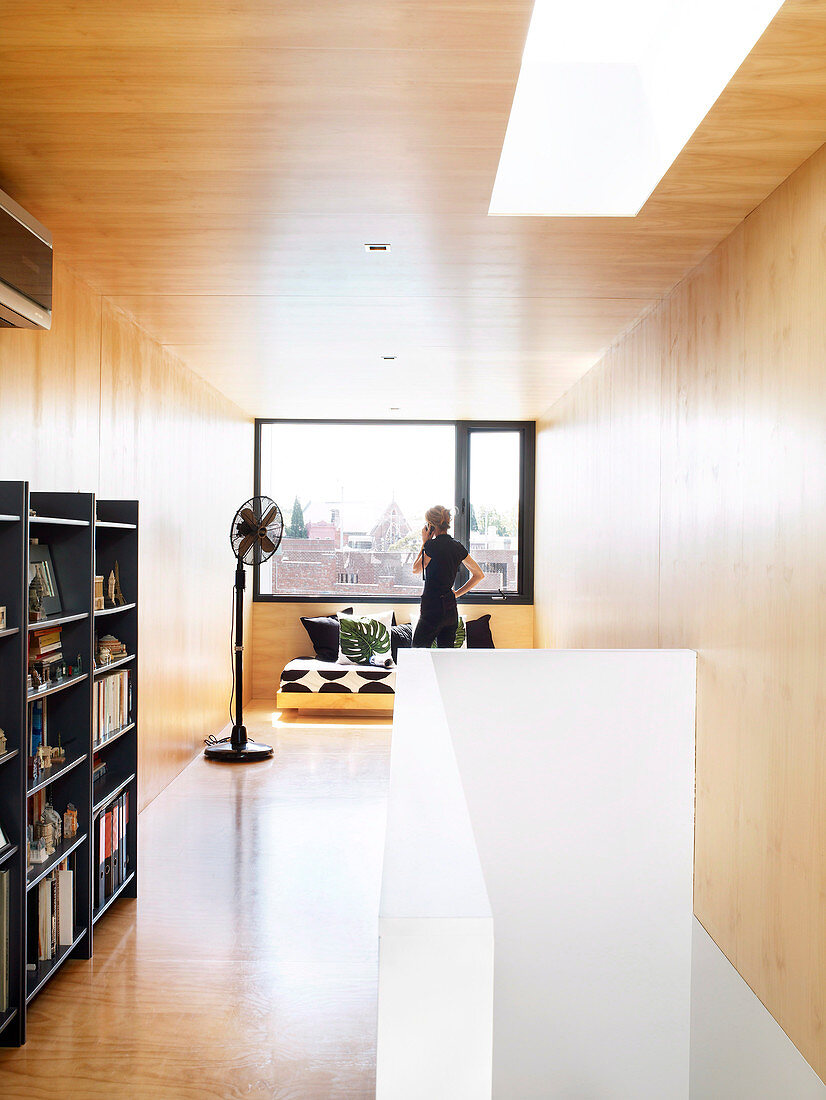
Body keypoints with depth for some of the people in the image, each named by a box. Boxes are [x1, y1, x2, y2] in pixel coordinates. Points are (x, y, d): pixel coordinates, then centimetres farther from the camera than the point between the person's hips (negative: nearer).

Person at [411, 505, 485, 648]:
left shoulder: (433, 545, -13)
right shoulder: (458, 546, 7)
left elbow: (416, 569, 2)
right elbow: (479, 575, 14)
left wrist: (424, 543, 5)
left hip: (433, 607, -7)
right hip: (451, 608, 7)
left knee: (418, 648, 7)